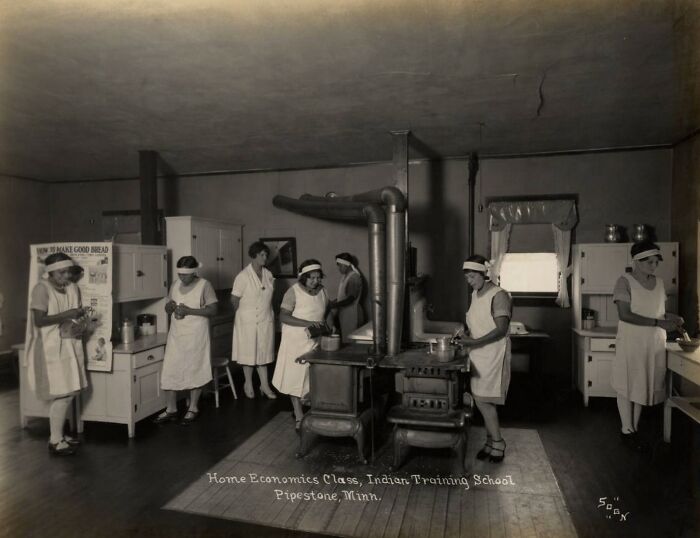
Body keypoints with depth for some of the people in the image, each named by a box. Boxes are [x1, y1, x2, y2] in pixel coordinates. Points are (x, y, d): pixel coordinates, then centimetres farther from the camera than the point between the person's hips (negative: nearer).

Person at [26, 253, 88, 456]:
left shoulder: (73, 288, 8)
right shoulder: (42, 289, -13)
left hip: (70, 345, 7)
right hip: (51, 348, -7)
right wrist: (65, 315, -26)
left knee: (68, 393, 10)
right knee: (62, 394, -5)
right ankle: (55, 441, 8)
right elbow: (39, 320, -19)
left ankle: (59, 434, 24)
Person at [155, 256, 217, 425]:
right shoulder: (175, 285, 8)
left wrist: (189, 311, -21)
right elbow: (168, 310, 16)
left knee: (195, 370, 3)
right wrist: (170, 306, -9)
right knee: (170, 370, 3)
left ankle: (193, 408, 18)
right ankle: (171, 409, 15)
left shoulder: (204, 285, -8)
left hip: (196, 335, -5)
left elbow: (213, 310, -12)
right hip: (176, 335, 5)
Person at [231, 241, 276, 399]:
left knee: (263, 352, 11)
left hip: (266, 320, 5)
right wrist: (243, 314, 3)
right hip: (248, 321, -5)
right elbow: (234, 300, -7)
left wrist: (266, 311, 10)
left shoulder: (268, 275, 4)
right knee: (249, 352, 7)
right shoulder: (243, 276, -13)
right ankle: (248, 384, 23)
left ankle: (265, 385, 20)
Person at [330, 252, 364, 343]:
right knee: (344, 339, 9)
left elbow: (350, 299, -22)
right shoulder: (344, 276, 13)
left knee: (350, 341, -5)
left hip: (351, 313, -8)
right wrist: (332, 302, 10)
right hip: (343, 312, 8)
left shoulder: (354, 277, -15)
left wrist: (334, 305, -25)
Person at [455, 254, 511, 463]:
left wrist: (474, 342, -23)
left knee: (483, 399, -6)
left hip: (493, 355, -7)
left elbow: (501, 330, -19)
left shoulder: (498, 295, -14)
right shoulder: (475, 294, 12)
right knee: (482, 400, 9)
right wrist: (465, 336, 3)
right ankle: (492, 441, 22)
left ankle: (497, 443, 9)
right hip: (478, 355, 8)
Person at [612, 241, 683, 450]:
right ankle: (627, 430, 16)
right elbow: (624, 315, -18)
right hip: (631, 341, -6)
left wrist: (671, 317, -4)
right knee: (627, 385, 4)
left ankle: (633, 428, 23)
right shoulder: (625, 281, -11)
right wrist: (658, 322, -21)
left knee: (644, 385, 11)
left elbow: (660, 311, 18)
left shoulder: (659, 282, 8)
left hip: (655, 343, 6)